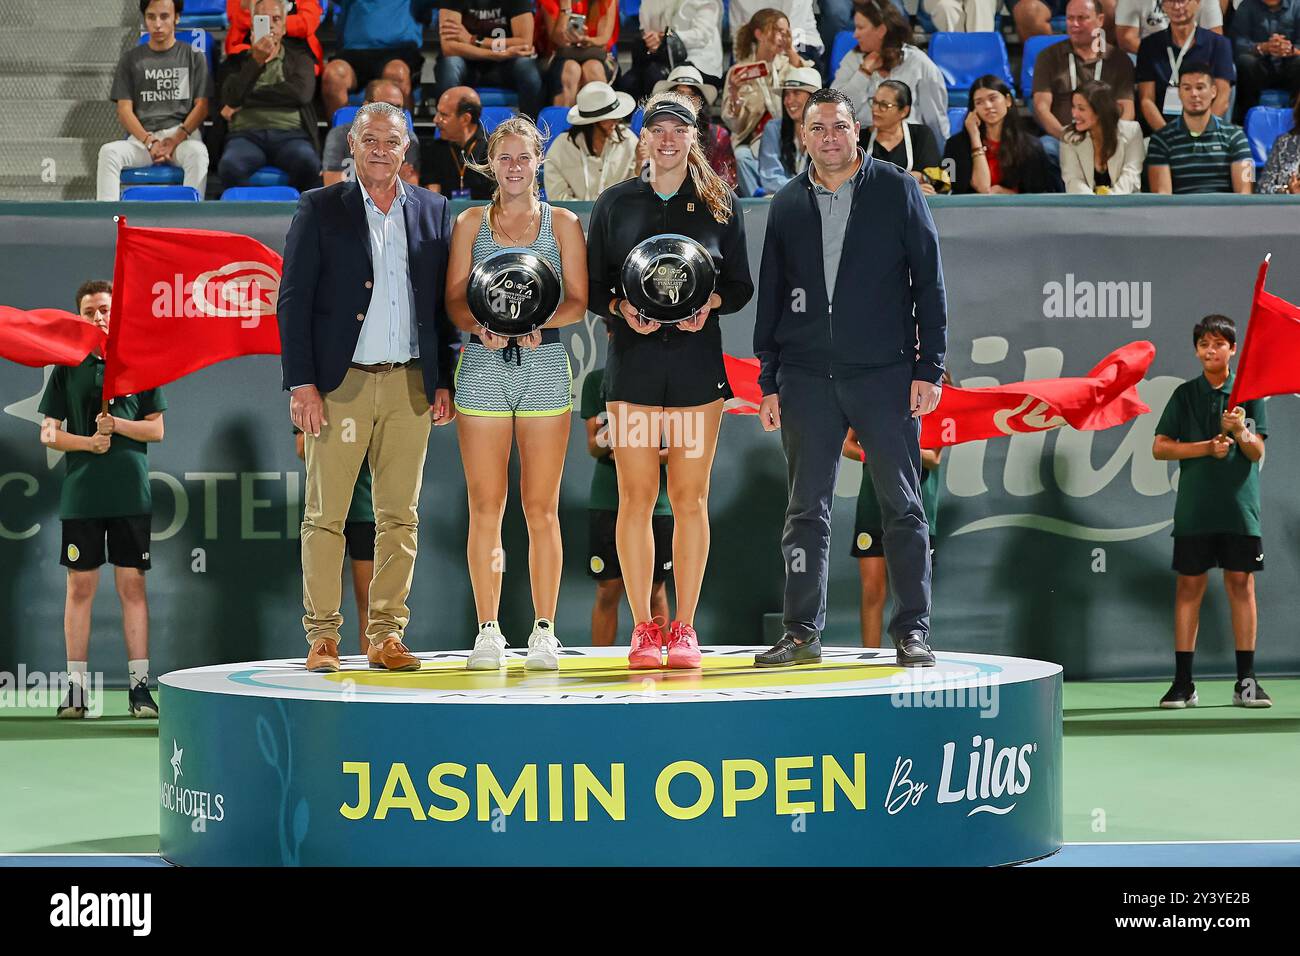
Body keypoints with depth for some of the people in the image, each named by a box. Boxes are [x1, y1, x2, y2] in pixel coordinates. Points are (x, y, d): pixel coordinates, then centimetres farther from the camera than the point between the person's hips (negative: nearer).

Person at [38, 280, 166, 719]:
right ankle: (76, 686, 5)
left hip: (131, 493, 0)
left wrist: (117, 424, -10)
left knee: (132, 585, 0)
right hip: (80, 495, 0)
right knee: (80, 587, 1)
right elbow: (48, 433, 6)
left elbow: (157, 429, 7)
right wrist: (88, 442, -10)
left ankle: (139, 684, 1)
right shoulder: (67, 366, 8)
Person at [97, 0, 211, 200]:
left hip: (182, 133, -1)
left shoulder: (193, 57, 14)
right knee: (108, 151, -30)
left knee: (197, 152, -37)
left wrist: (177, 139, -11)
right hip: (142, 137, 1)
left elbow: (201, 106, 7)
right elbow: (124, 110, 8)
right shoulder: (131, 60, 16)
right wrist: (149, 142, -10)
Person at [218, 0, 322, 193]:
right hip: (247, 133, 0)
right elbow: (230, 98, 3)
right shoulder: (240, 59, 21)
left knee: (308, 164, -35)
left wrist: (247, 98, 0)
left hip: (289, 133, 0)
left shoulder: (299, 57, 20)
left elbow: (302, 92, -1)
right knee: (229, 166, -36)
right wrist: (256, 61, -5)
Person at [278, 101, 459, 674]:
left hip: (409, 386, 2)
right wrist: (301, 383, -9)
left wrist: (444, 382, 6)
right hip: (339, 384, -2)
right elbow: (294, 300, -1)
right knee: (325, 515, -1)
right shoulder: (320, 209, 3)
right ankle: (322, 637, 5)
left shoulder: (434, 212, 11)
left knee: (399, 516, 3)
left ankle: (386, 635, 9)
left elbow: (445, 302, 13)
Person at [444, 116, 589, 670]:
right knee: (485, 507, -1)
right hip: (483, 368, 1)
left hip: (544, 365, -1)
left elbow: (578, 301, 4)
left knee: (541, 508, -1)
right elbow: (454, 298, 6)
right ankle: (488, 631, 4)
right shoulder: (471, 223, 11)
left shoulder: (562, 223, 9)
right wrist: (480, 326, -15)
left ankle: (544, 632, 3)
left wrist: (537, 321, -15)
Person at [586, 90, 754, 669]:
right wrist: (623, 308, -11)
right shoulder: (615, 203, 9)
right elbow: (592, 287, 9)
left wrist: (710, 304, -10)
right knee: (636, 496, -3)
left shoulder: (719, 204, 9)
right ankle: (643, 628, 2)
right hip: (633, 360, 0)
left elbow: (741, 285, 10)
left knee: (690, 496, -1)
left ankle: (684, 629, 5)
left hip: (697, 360, 0)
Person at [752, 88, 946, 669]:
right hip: (806, 378, 3)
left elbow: (928, 283, 1)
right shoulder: (788, 205, 11)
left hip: (884, 374, -2)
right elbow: (770, 297, 14)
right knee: (806, 511, 4)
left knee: (902, 507, 0)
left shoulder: (896, 191, 3)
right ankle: (802, 634, 9)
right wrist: (768, 382, 8)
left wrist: (928, 368, -5)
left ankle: (912, 632, 6)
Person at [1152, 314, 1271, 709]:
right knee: (1189, 586, 0)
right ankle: (1183, 683, 3)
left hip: (1239, 506, 0)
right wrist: (1208, 447, -9)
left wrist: (1239, 431, -23)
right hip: (1194, 508, 0)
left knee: (1241, 584, -1)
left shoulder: (1250, 392, 5)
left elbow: (1257, 452, -2)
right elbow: (1160, 448, 1)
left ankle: (1246, 680, 4)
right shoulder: (1185, 395, 7)